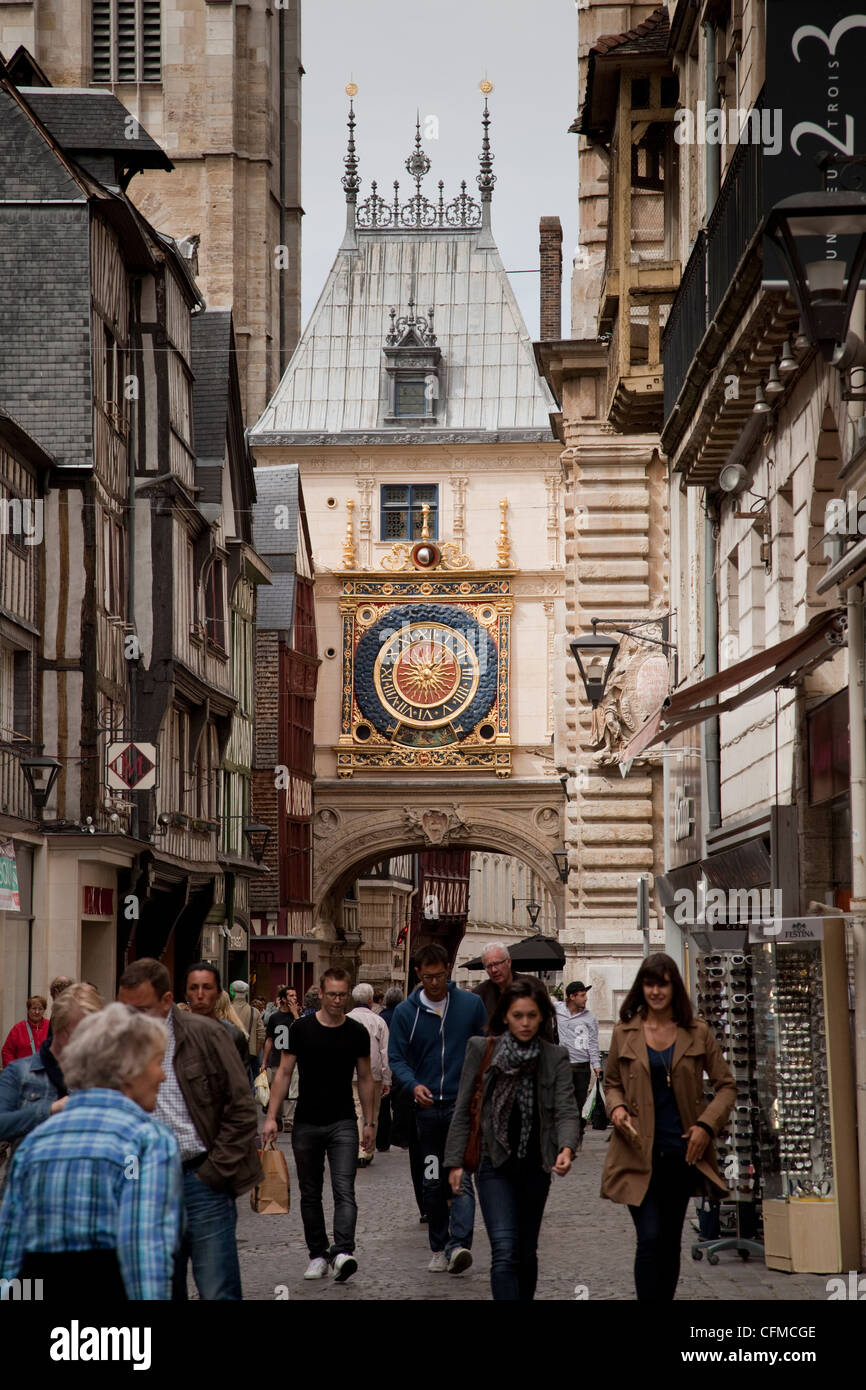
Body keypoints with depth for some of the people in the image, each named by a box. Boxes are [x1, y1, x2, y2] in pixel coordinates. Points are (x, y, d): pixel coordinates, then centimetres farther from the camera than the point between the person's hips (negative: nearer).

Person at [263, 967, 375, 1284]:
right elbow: (284, 1073, 2)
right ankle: (318, 1254, 18)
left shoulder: (357, 1033, 2)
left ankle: (343, 1252, -25)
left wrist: (369, 1122, 9)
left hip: (343, 1124, -1)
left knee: (344, 1190, -14)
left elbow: (365, 1078, 11)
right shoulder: (301, 1029, -1)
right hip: (306, 1124, 1)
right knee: (310, 1194, 9)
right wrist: (271, 1117, -4)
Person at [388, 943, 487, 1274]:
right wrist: (413, 1085, -16)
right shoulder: (405, 1012, 1)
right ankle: (438, 1249, 18)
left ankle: (459, 1245, -25)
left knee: (461, 1177, -16)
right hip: (427, 1106, 2)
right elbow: (396, 1057, 3)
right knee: (432, 1182, 8)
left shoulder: (471, 1004, 1)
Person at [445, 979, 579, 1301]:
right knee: (505, 1253, -16)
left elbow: (566, 1111, -11)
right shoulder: (481, 1049, -3)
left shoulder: (555, 1058, -1)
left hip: (536, 1167, 2)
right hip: (495, 1165, -2)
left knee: (526, 1251, 15)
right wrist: (455, 1162, -2)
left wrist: (567, 1148, -31)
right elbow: (463, 1109, 1)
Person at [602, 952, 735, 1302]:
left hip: (683, 1152, 2)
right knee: (650, 1238, -13)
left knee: (671, 1241, 10)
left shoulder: (697, 1032, 3)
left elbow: (726, 1085, 7)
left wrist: (707, 1125, -7)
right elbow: (611, 1083, 14)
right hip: (639, 1152, -2)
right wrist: (616, 1107, -8)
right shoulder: (625, 1033, 3)